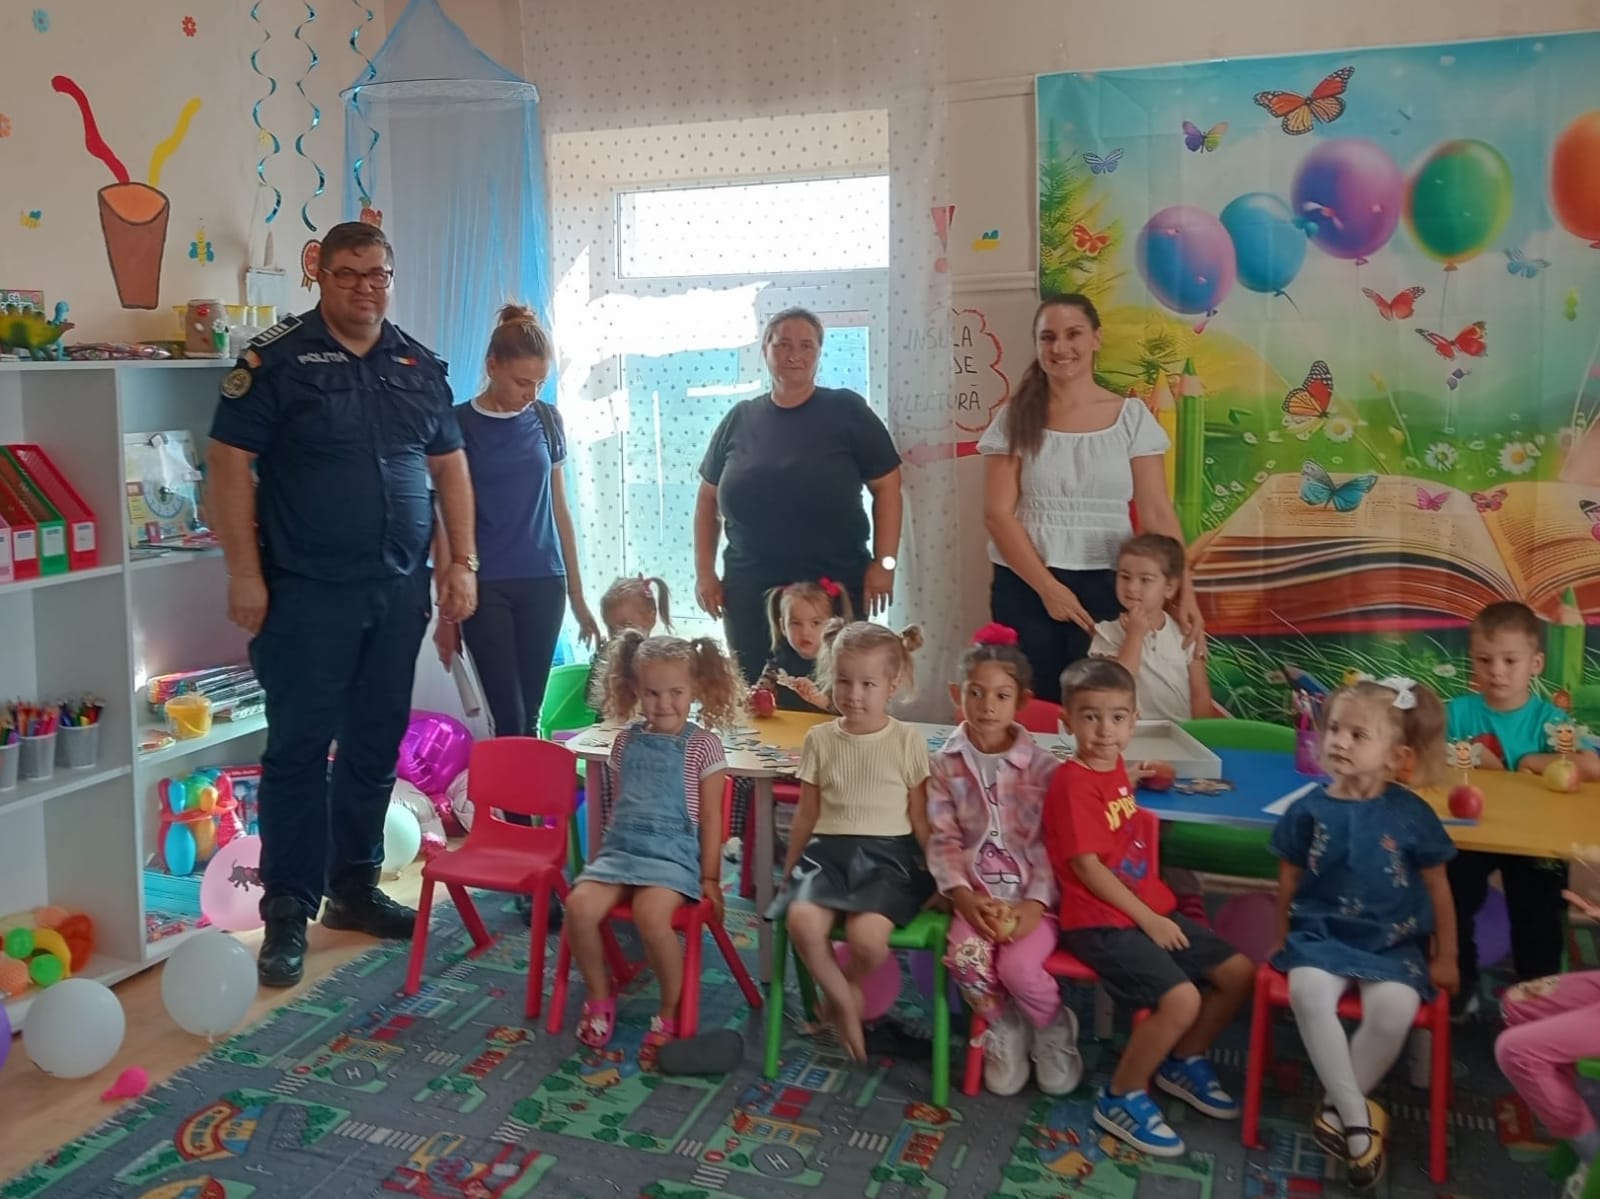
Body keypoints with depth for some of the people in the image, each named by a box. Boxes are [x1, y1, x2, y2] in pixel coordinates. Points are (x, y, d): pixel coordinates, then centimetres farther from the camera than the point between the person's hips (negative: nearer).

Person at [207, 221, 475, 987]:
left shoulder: (418, 366, 11)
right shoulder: (278, 358, -4)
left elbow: (449, 464, 14)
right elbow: (230, 461, -8)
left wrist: (462, 561, 7)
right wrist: (244, 571, -14)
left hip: (399, 591, 5)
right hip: (307, 593, -5)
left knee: (375, 747, 12)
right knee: (298, 751, 0)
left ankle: (354, 888, 26)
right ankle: (287, 912, 10)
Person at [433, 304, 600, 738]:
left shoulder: (547, 420, 7)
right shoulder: (459, 424, -3)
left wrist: (577, 595, 11)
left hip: (543, 583, 3)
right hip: (484, 586, -3)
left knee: (530, 717, 7)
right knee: (508, 718, -4)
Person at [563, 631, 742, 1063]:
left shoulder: (702, 746, -3)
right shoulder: (627, 741, 12)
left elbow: (710, 817, -2)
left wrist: (710, 877, -4)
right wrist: (600, 854, 18)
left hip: (673, 852, -5)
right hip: (621, 847, 5)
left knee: (650, 915, -33)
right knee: (579, 906, -22)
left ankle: (670, 1012, -9)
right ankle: (599, 996, 5)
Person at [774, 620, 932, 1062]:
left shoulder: (908, 740, 3)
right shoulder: (819, 739, 9)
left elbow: (920, 818, 7)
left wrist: (940, 876, 5)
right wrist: (788, 873, 17)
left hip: (887, 855, -2)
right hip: (828, 850, 2)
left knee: (867, 934, -31)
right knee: (801, 919, -30)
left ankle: (846, 993, 6)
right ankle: (844, 1002, -3)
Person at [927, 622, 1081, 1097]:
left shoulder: (1041, 765, -4)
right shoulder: (945, 764, 1)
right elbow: (943, 839, -1)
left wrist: (1035, 903, -17)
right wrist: (963, 895, -15)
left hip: (1031, 892, -1)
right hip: (976, 891, 2)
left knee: (1019, 966, -25)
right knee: (965, 956, -27)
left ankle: (1054, 1027, 11)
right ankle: (1004, 1027, 6)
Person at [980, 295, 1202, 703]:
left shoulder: (1131, 417, 2)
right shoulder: (1016, 419, 1)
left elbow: (1157, 514, 1)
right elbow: (998, 514, -4)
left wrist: (1183, 590, -10)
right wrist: (1048, 587, -13)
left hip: (1107, 586, 1)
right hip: (1026, 587, 0)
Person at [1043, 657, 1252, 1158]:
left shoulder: (1115, 770, 9)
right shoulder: (1073, 782, -18)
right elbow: (1087, 867, -20)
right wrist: (1147, 919, -15)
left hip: (1150, 909, 10)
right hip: (1101, 922, -9)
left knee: (1239, 973, 9)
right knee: (1182, 999, -25)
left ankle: (1182, 1063, 29)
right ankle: (1120, 1098, -4)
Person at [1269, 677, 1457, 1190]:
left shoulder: (1412, 814, -4)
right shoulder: (1309, 810, -3)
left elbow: (1438, 888, 6)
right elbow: (1289, 881, 9)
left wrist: (1445, 958, 9)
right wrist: (1284, 941, 13)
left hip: (1392, 943, 0)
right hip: (1322, 934, 0)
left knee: (1394, 1006, -30)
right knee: (1307, 990, -31)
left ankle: (1337, 1107, -7)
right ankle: (1358, 1118, -18)